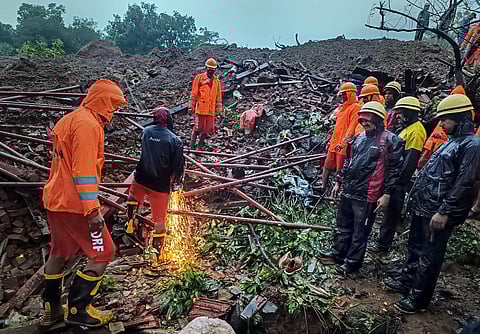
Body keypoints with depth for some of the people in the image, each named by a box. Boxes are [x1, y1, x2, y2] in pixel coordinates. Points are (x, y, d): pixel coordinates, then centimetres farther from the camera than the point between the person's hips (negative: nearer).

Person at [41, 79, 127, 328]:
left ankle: (51, 310, 33)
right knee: (103, 253, 2)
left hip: (55, 200, 10)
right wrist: (93, 210, -24)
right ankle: (78, 310, 10)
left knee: (59, 253, 21)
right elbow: (84, 170, -24)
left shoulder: (69, 119, 14)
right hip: (75, 204, -10)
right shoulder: (88, 124, -17)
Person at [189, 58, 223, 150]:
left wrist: (219, 109, 13)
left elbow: (218, 96, 17)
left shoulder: (217, 81, 14)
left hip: (211, 110, 4)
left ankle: (200, 146, 18)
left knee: (206, 130, 5)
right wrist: (191, 106, -2)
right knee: (197, 128, -3)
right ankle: (192, 146, 5)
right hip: (200, 108, -4)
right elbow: (194, 93, 2)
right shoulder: (199, 78, 3)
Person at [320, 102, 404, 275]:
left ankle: (353, 261, 22)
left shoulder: (391, 141, -9)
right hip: (348, 191, 7)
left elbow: (394, 170, -10)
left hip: (367, 196, -7)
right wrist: (339, 182, 19)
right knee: (343, 224, 19)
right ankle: (337, 252, 36)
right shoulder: (359, 138, 10)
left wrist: (386, 194, -12)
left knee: (360, 231, 7)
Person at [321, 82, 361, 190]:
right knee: (327, 167, 11)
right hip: (334, 143, 9)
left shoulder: (355, 107, -8)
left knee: (340, 171, -3)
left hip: (344, 145, -9)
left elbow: (352, 127, -17)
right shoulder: (341, 107, 18)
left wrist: (343, 142, -23)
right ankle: (323, 188, 20)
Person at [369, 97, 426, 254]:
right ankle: (383, 238, 32)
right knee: (391, 209, 19)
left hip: (400, 179, -10)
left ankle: (383, 243, 8)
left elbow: (410, 160, -24)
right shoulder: (408, 128, 15)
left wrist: (399, 181, -24)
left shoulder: (416, 131, -18)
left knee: (392, 210, -2)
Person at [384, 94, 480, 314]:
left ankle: (418, 298, 16)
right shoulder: (451, 142, 16)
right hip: (422, 207, 9)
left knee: (429, 257, 3)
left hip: (438, 213, -9)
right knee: (415, 247, 20)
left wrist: (445, 212, -22)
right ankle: (406, 281, 37)